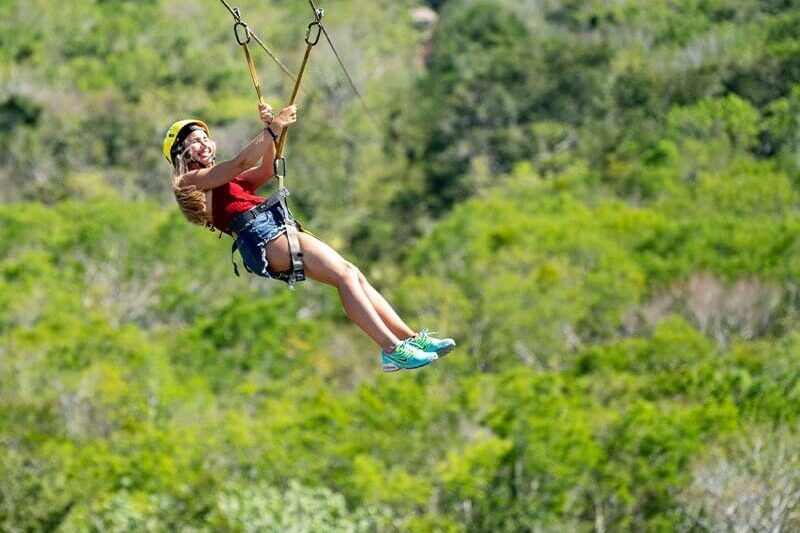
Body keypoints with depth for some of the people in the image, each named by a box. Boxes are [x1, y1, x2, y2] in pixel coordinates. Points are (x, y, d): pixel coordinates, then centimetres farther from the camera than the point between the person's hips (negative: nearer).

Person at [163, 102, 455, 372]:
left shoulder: (223, 179, 33)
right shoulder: (190, 181, 6)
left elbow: (264, 172, 23)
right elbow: (240, 164, -5)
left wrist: (269, 129, 11)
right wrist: (273, 129, -9)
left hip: (279, 228, 9)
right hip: (259, 235, -9)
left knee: (353, 274, -6)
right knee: (345, 274, -20)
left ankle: (411, 337, -11)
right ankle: (392, 350, -27)